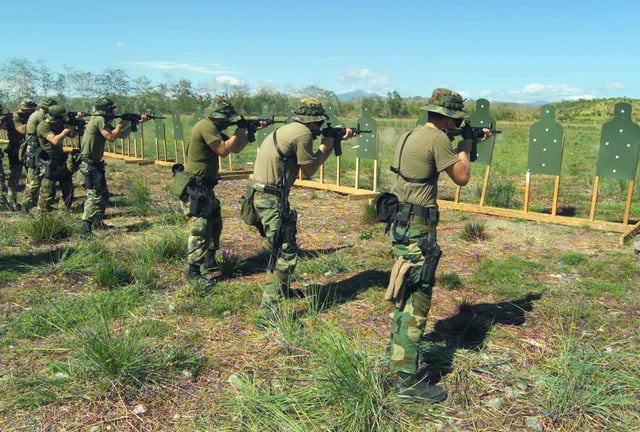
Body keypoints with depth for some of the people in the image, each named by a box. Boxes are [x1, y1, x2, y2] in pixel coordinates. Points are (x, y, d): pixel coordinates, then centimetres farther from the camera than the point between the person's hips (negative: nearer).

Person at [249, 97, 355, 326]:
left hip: (264, 195, 10)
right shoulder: (303, 133, -13)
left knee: (285, 246, 26)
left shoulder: (288, 129, 16)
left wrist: (337, 140, 21)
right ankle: (268, 314, -10)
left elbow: (309, 159, 20)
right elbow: (308, 171, -7)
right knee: (285, 254, -9)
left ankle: (282, 289, 45)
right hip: (272, 199, -10)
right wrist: (325, 148, 7)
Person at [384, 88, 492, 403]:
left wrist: (467, 144, 27)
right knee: (417, 302, -4)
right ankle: (408, 380, 3)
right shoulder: (437, 139, -15)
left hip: (401, 224, 10)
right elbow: (462, 177, -6)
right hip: (418, 229, -10)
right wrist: (466, 145, 8)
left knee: (405, 294, 21)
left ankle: (398, 352, 36)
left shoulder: (410, 136, 13)